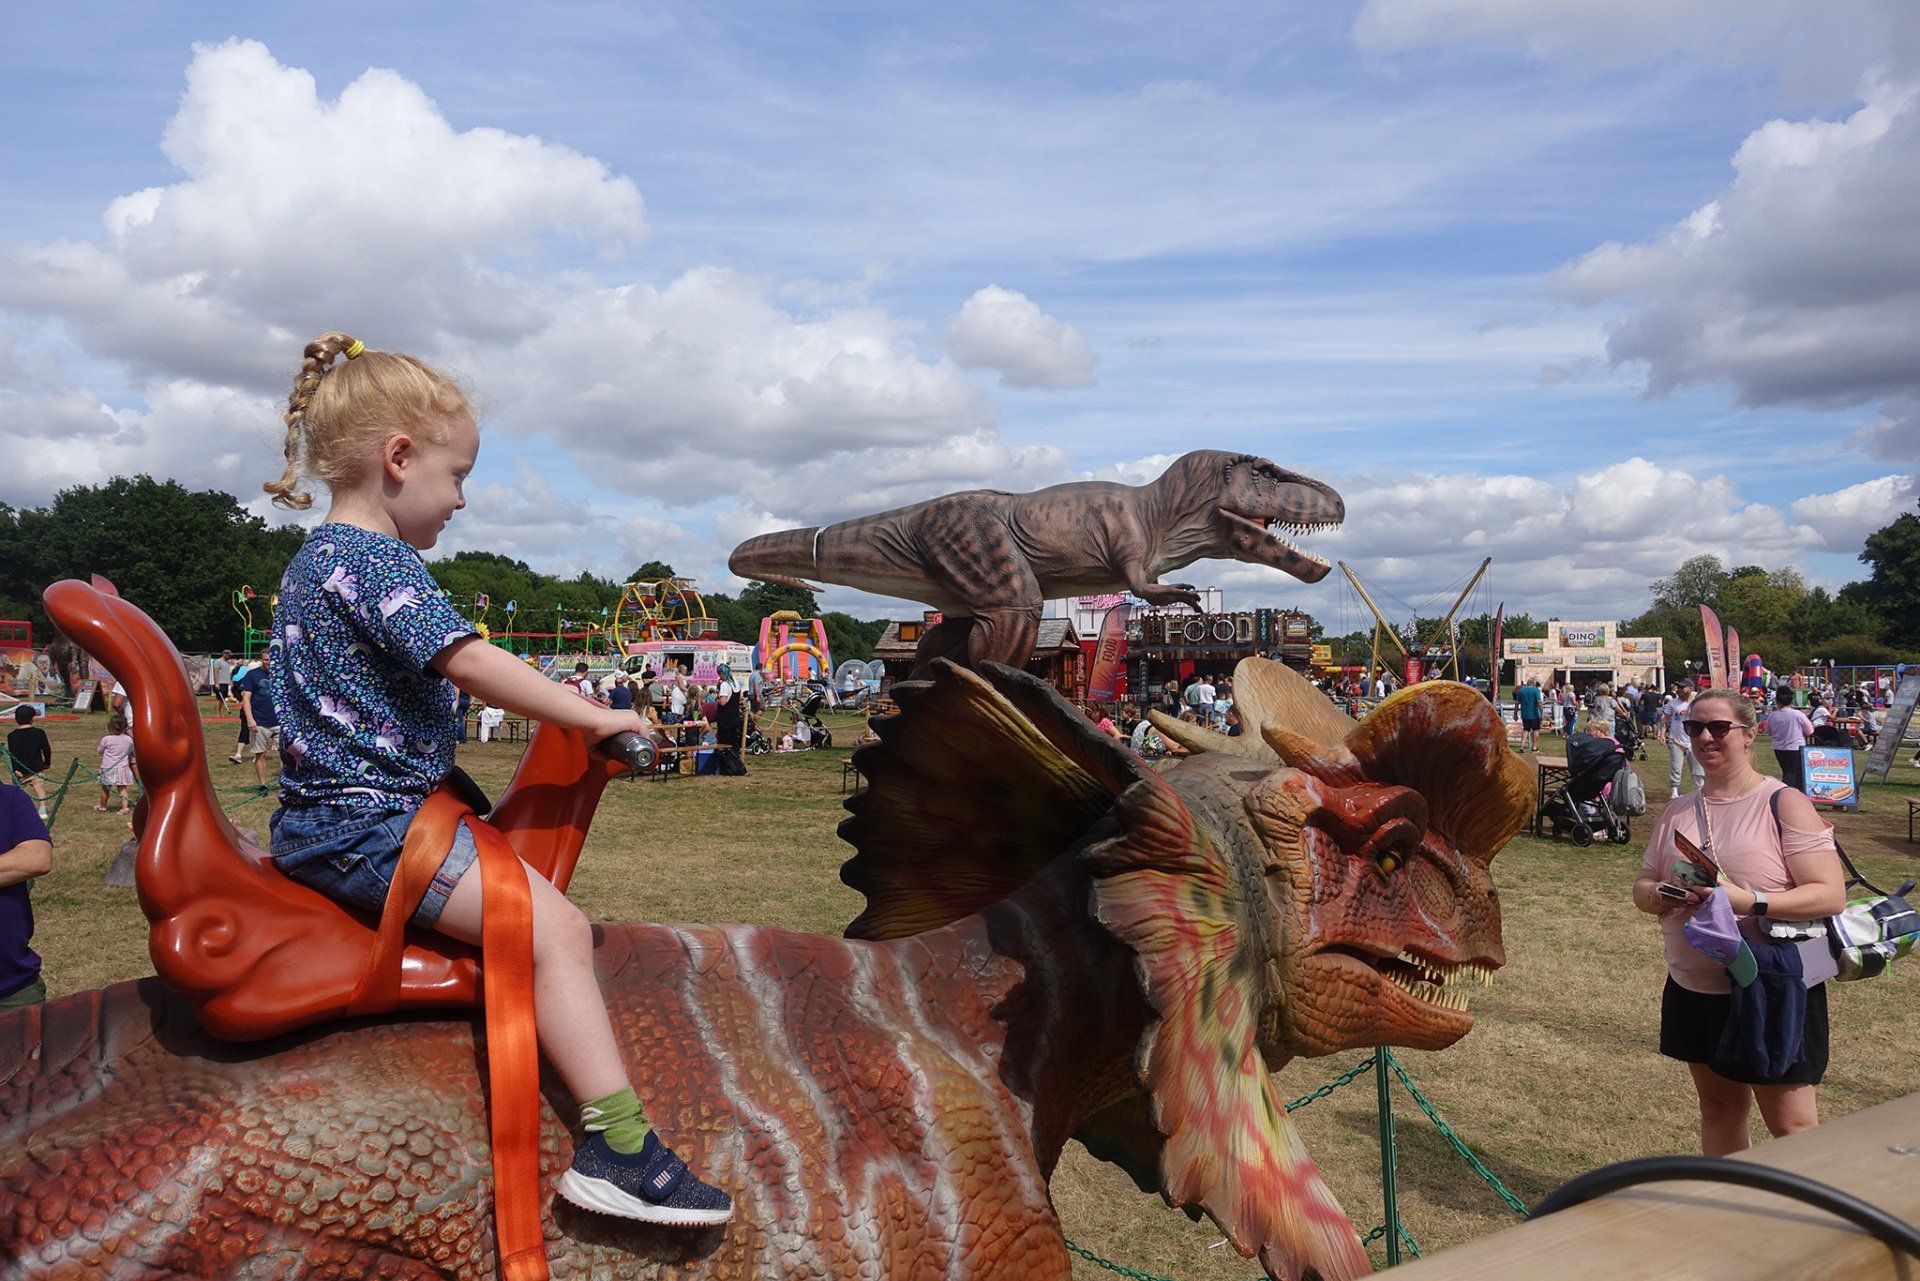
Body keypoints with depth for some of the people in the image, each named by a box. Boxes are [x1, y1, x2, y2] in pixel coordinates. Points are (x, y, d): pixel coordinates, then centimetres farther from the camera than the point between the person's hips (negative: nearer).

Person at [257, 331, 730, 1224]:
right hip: (372, 825, -11)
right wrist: (593, 716, -18)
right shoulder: (380, 561, -17)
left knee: (536, 894, 23)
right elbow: (469, 662, -25)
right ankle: (619, 1146, -19)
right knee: (557, 928, -18)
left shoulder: (313, 559, 17)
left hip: (319, 816, 11)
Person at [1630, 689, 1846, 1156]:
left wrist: (1749, 901, -28)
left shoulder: (1784, 804, -8)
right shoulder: (1678, 810, 9)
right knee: (1718, 1107, 17)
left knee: (1792, 1125, 0)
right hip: (1693, 989, 5)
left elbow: (1831, 894, -15)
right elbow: (1641, 886, 11)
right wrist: (1662, 896, -13)